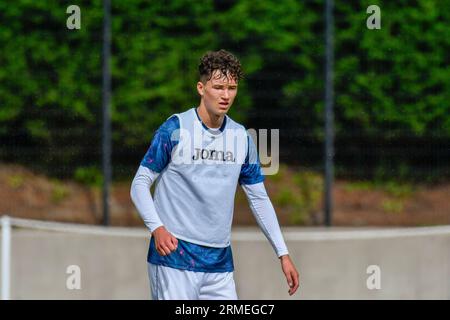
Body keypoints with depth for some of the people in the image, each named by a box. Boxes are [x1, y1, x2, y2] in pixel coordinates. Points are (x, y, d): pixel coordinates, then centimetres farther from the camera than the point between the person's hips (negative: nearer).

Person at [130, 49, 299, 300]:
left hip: (220, 261, 5)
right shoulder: (175, 129, -4)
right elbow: (140, 184, -3)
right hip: (174, 254, -5)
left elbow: (259, 199, 16)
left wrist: (283, 254, 11)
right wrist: (157, 228, -19)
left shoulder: (242, 138, 10)